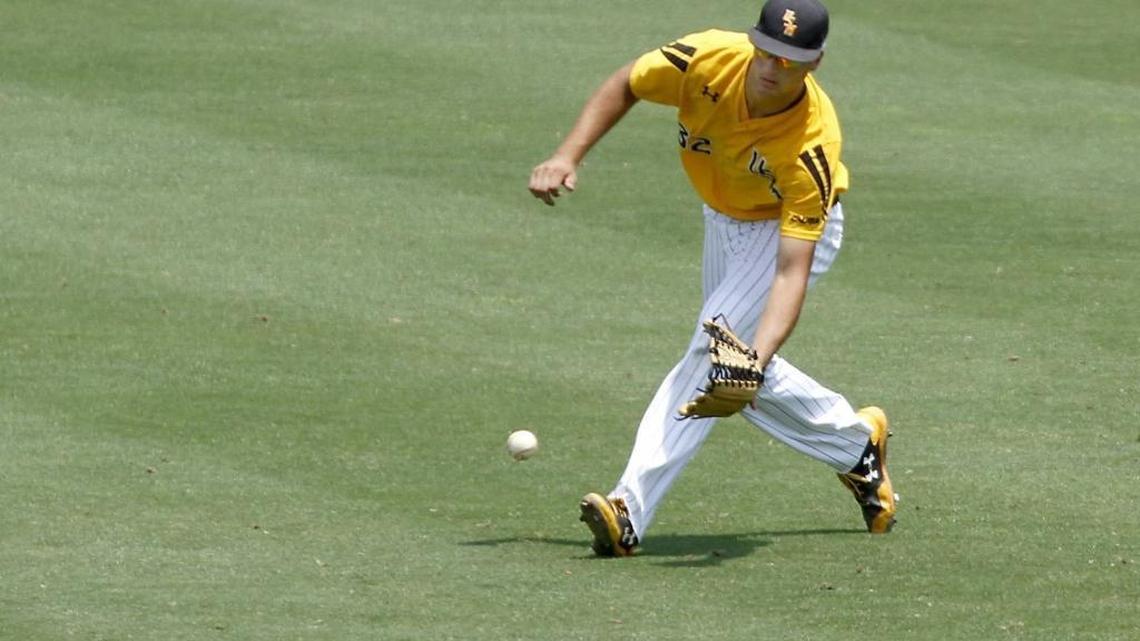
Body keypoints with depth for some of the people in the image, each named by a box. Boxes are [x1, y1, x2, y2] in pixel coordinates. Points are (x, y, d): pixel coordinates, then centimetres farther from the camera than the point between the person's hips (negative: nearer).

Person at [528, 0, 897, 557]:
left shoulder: (813, 147, -39)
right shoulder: (709, 60, -31)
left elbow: (792, 273, -42)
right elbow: (624, 87, -10)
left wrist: (755, 361, -55)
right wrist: (568, 157, -22)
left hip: (791, 226, -6)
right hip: (724, 220, 6)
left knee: (715, 349, -23)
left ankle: (631, 512, -28)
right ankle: (858, 443, 37)